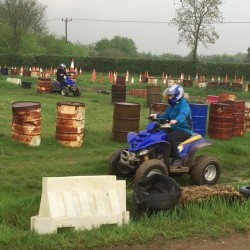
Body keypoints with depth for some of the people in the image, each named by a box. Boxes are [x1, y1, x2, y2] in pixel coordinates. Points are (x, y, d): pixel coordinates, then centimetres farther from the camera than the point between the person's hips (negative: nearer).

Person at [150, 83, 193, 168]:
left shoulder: (183, 104, -14)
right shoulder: (171, 105, 14)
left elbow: (182, 114, -35)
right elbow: (165, 116, 9)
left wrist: (176, 120, -56)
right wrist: (157, 115, -11)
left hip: (185, 130, -9)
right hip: (174, 128, 9)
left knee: (170, 136, -35)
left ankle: (177, 159, -24)